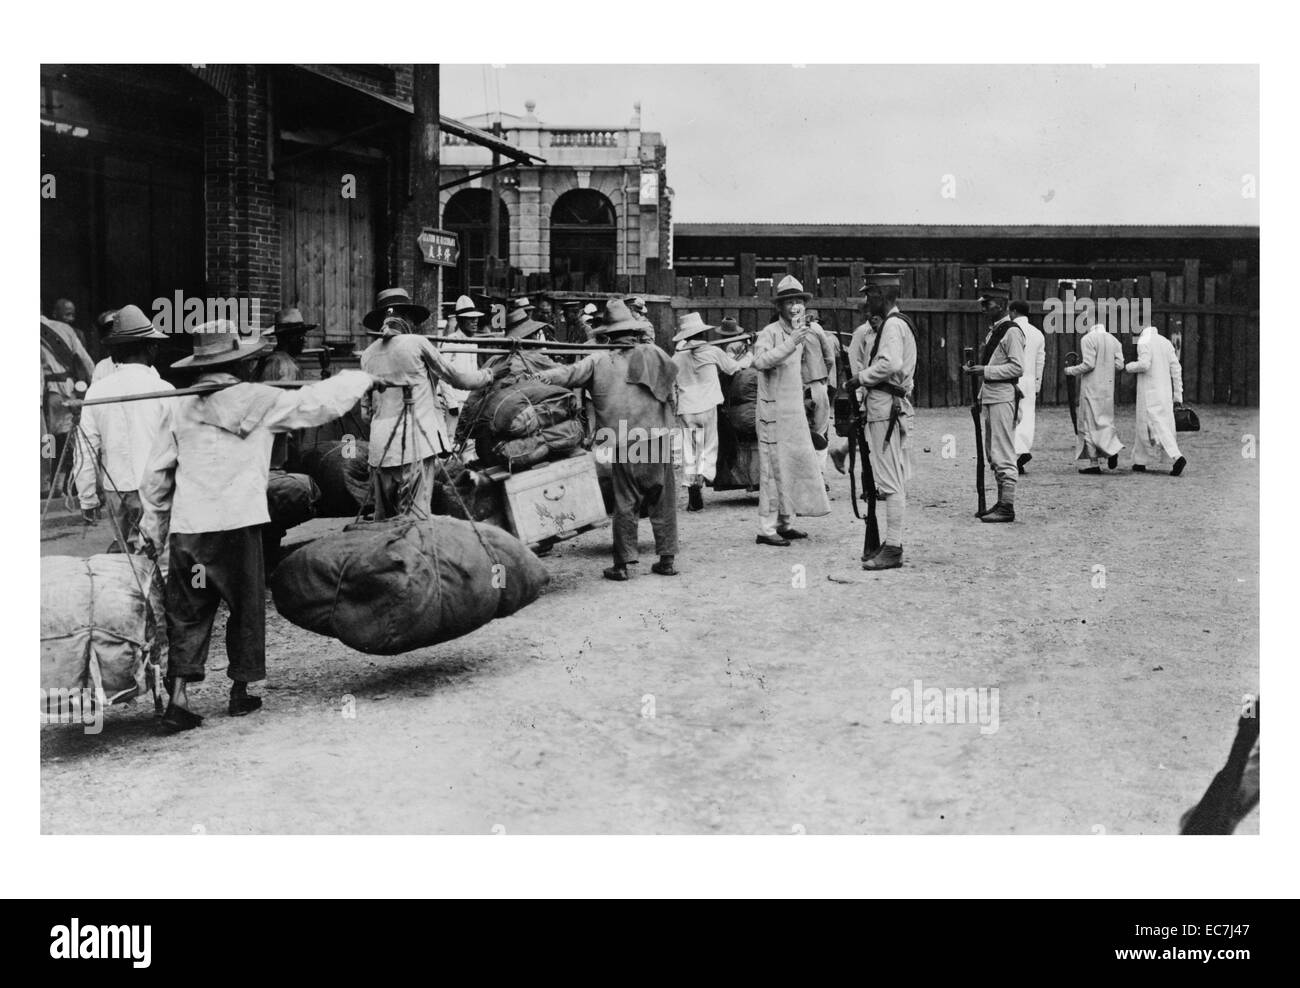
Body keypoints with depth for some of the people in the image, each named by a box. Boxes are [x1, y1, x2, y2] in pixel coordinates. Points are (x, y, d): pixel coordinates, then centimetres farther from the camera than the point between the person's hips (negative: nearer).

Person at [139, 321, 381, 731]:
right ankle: (240, 692, 22)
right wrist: (361, 379, 21)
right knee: (245, 607, 13)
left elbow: (156, 473, 10)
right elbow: (317, 402, 5)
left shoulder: (181, 406, 7)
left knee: (187, 611, 10)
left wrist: (152, 527, 20)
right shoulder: (259, 400, -2)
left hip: (186, 527, 3)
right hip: (236, 524, -3)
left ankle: (178, 695, 2)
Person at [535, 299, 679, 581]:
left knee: (625, 504, 7)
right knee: (663, 502, 10)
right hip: (658, 440, 1)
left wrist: (534, 377, -5)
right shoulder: (653, 354, 2)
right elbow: (673, 379, 10)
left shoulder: (599, 360, -1)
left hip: (622, 443, -1)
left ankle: (622, 563, 6)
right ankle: (667, 559, 13)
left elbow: (566, 374, -7)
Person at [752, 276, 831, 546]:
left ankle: (785, 523, 19)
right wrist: (790, 344, -36)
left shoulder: (799, 333, 16)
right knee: (774, 470, -7)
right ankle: (766, 529, -2)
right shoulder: (769, 333, -11)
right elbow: (760, 361, -31)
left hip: (795, 412, 8)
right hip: (774, 412, -8)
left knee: (797, 464, 10)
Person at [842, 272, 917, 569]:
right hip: (890, 407, 11)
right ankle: (890, 542, 20)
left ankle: (893, 548, -8)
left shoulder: (892, 325, -13)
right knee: (895, 481, 13)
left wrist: (862, 376, -15)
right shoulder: (895, 323, 20)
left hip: (887, 408, -11)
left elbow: (891, 364, -27)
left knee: (890, 481, -9)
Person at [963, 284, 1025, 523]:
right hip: (990, 397, 10)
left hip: (1003, 397, -10)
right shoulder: (993, 331, 18)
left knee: (1003, 455, -8)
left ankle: (1007, 507, -4)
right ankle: (1001, 502, 21)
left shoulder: (1011, 331, -11)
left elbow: (1017, 368, -17)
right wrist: (977, 369, 12)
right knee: (993, 454, 13)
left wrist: (985, 371, -18)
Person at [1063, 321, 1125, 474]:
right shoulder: (1114, 340, 6)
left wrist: (1071, 371, -3)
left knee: (1090, 422, 2)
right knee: (1104, 420, 17)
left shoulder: (1087, 339, -12)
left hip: (1091, 387, -6)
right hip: (1108, 387, 6)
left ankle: (1094, 462, 2)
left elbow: (1088, 364, -18)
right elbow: (1119, 365, 3)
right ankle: (1112, 448, -6)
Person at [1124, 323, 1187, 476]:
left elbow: (1144, 364, -23)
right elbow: (1176, 368, 10)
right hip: (1165, 392, 7)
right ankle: (1140, 462, 19)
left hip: (1149, 393, -7)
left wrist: (1129, 367, -1)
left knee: (1156, 426, -9)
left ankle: (1177, 457, -24)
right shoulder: (1166, 342, 13)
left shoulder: (1144, 342, -8)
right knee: (1145, 427, 15)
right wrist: (1178, 396, 11)